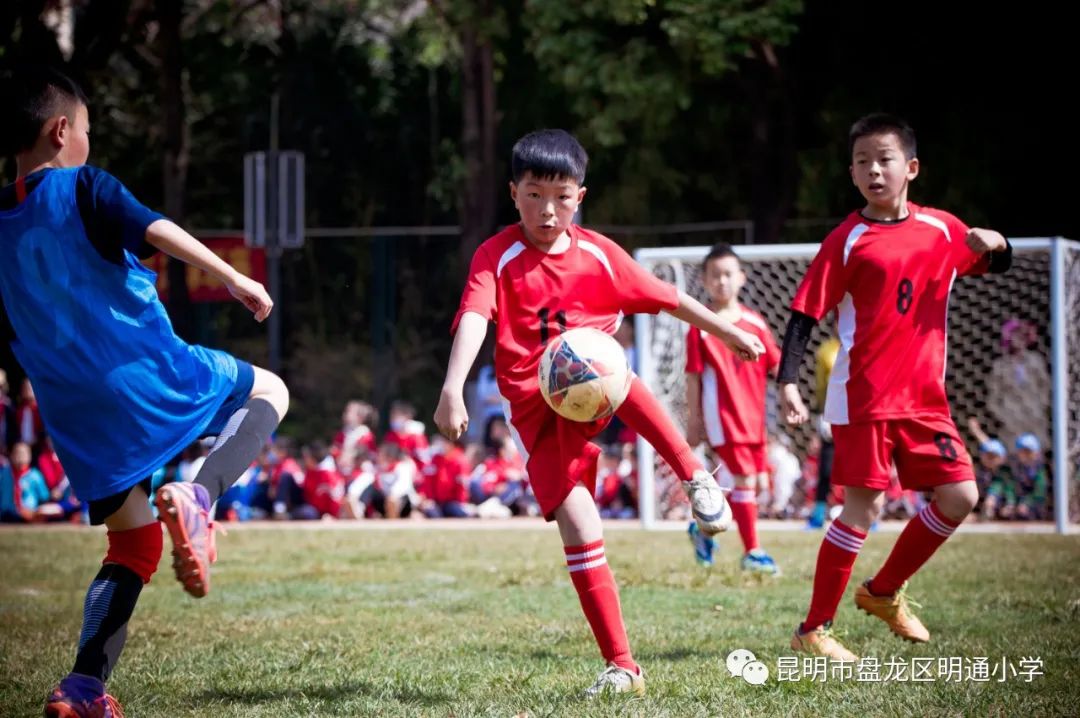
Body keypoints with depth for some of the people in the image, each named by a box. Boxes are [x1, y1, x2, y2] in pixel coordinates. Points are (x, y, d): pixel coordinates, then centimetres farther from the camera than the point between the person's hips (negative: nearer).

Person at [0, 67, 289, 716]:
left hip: (78, 418, 5)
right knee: (269, 393, 19)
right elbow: (154, 231, -20)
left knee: (134, 546, 19)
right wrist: (234, 278, -20)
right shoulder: (85, 188, -3)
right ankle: (197, 496, -11)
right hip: (153, 376, -5)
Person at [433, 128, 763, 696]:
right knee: (579, 528, -13)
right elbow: (473, 319, -24)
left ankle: (696, 478, -30)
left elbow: (666, 297, 16)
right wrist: (453, 387, -40)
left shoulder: (597, 252, 4)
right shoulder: (496, 257, -7)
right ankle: (621, 666, -4)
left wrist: (728, 333, 21)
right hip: (536, 411, -1)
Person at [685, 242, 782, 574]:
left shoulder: (755, 322, 8)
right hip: (723, 414, -6)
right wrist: (694, 420, -5)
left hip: (753, 415, 6)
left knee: (760, 481, 9)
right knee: (745, 478, -10)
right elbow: (694, 375, -5)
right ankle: (752, 551, -1)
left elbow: (775, 364, 11)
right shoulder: (701, 326, -6)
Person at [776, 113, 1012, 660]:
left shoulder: (942, 229, 6)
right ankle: (813, 630, 2)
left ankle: (884, 591, 21)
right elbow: (805, 313, -8)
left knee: (959, 496, 1)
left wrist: (994, 244, -5)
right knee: (863, 508, -8)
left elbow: (995, 266, 20)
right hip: (862, 398, -5)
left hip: (924, 396, 5)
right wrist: (787, 381, -20)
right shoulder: (848, 241, -7)